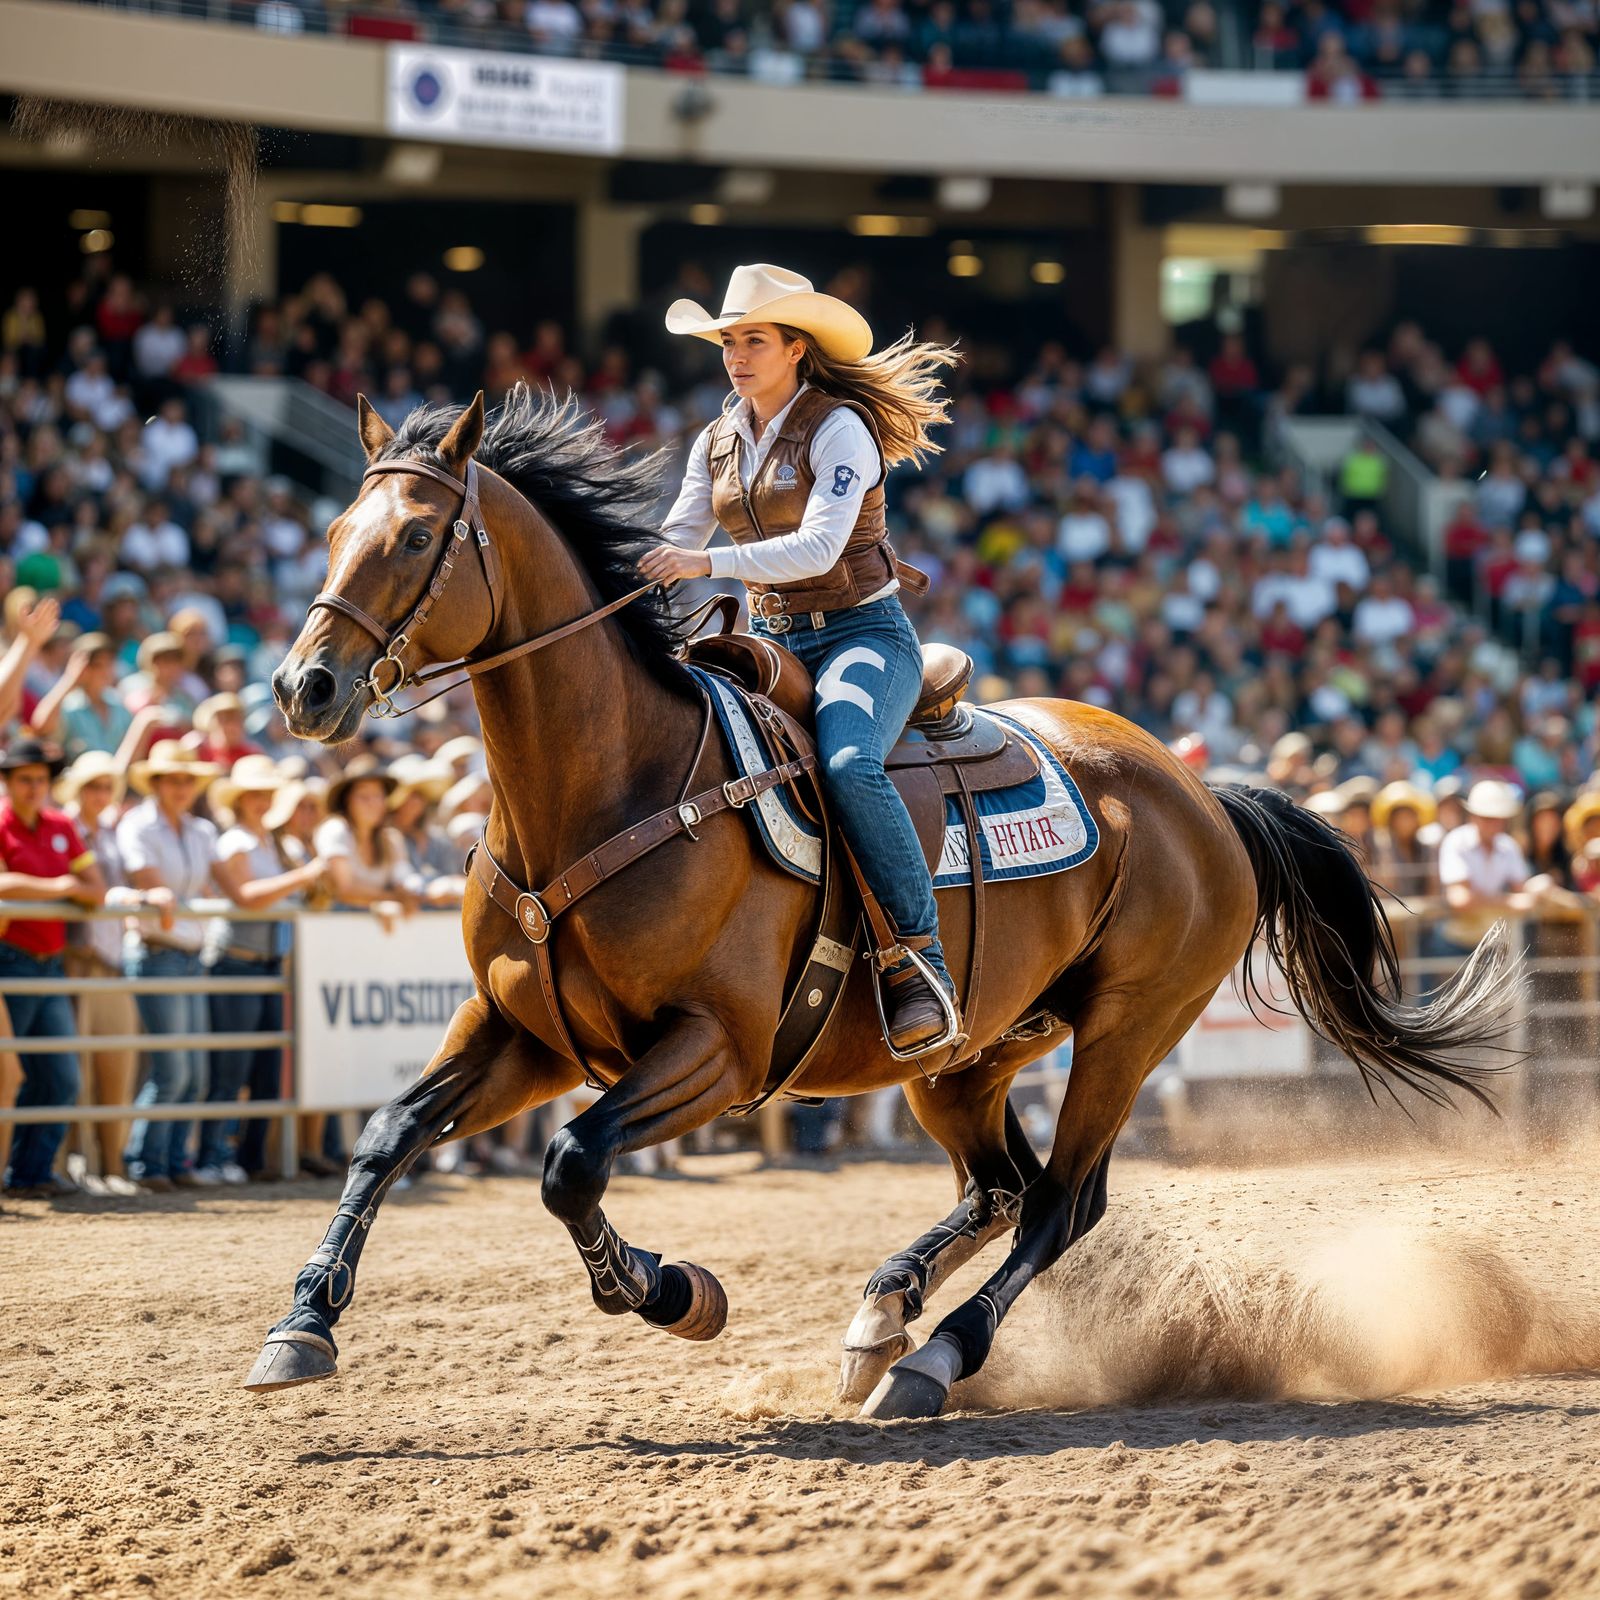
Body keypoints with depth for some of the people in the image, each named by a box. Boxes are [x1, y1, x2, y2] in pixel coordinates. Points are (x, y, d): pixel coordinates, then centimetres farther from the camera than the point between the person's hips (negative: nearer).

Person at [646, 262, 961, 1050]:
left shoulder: (839, 429, -10)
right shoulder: (717, 444, 11)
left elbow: (818, 546, -23)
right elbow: (675, 541, 7)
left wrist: (709, 563, -33)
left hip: (862, 634, -7)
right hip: (772, 642, 7)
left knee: (848, 765, -35)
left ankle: (920, 961, -32)